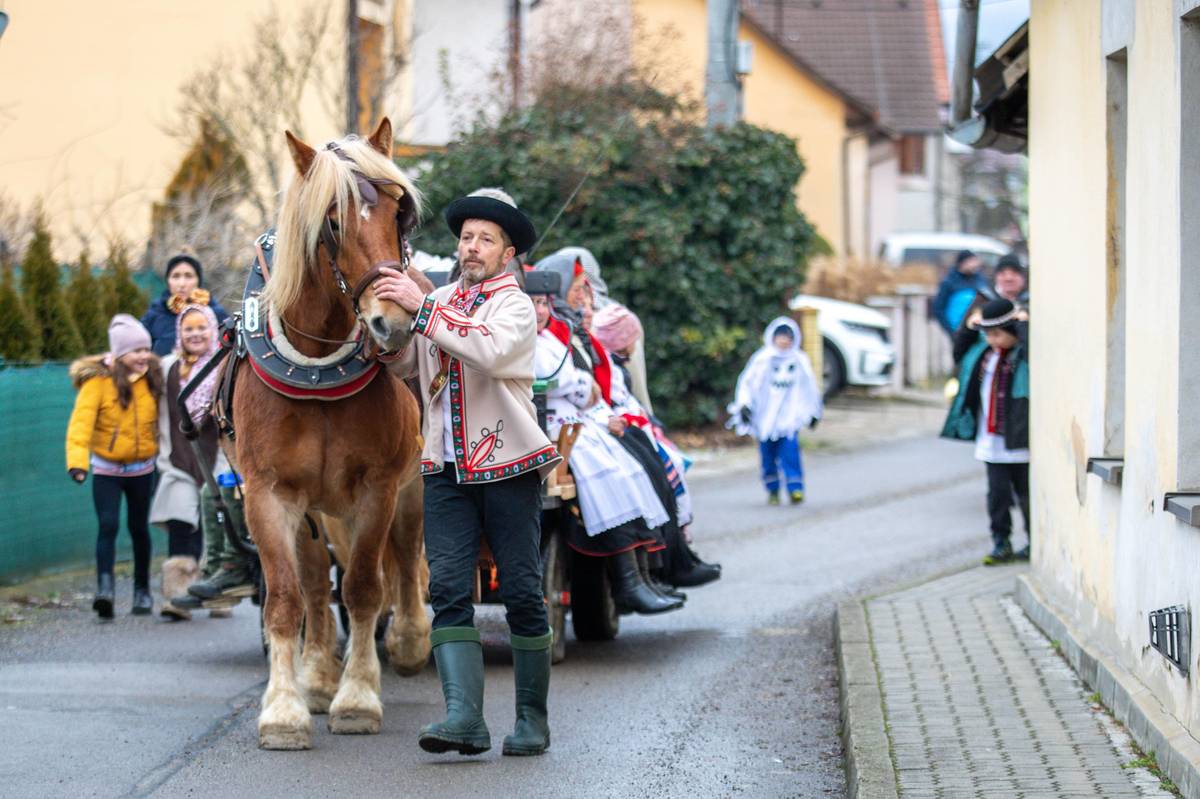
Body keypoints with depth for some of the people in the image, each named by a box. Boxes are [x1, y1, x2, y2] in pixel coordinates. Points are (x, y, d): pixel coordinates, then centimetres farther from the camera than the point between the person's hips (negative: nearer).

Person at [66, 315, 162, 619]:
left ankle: (142, 591, 26)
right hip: (106, 469, -4)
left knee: (139, 528, 13)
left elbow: (161, 419, 9)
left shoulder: (152, 378, -1)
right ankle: (105, 588, -26)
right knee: (109, 525, -19)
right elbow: (81, 422, -25)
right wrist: (77, 461, -37)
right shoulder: (98, 381, -16)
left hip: (141, 469, 4)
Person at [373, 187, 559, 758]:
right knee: (448, 588, -10)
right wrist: (387, 313, 0)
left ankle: (533, 717, 9)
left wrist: (421, 309, -23)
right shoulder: (438, 302, 17)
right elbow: (402, 366, 14)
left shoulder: (516, 306, -2)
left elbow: (489, 351, -23)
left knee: (522, 593, -1)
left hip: (507, 465, -4)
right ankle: (464, 716, -18)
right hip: (446, 469, 4)